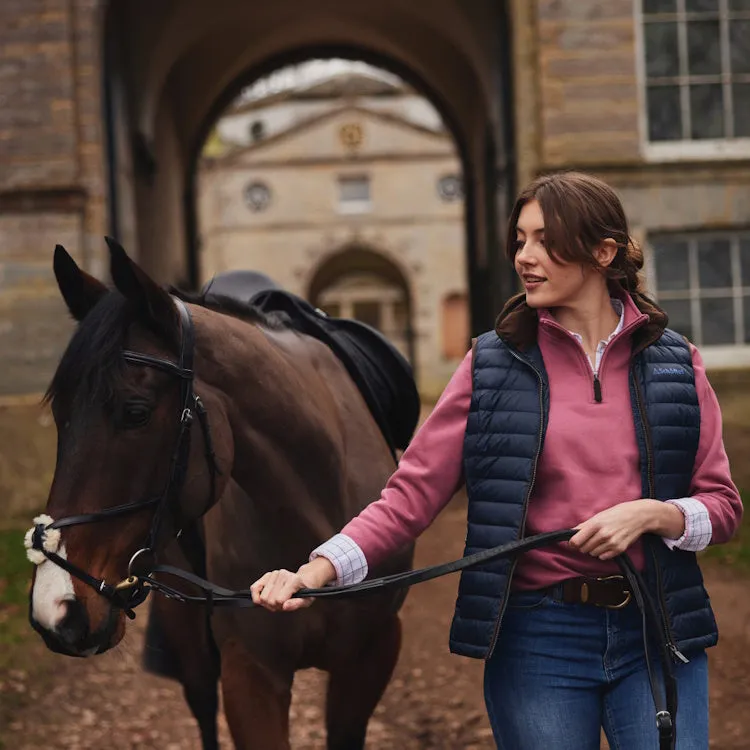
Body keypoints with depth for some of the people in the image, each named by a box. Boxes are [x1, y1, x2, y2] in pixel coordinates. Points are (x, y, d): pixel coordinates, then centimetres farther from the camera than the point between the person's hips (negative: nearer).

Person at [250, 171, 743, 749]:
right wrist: (318, 571, -18)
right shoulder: (494, 365, 2)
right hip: (537, 640, -1)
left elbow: (724, 505, 7)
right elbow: (413, 493, -4)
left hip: (657, 635, 1)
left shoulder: (676, 365, 5)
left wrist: (653, 513, -14)